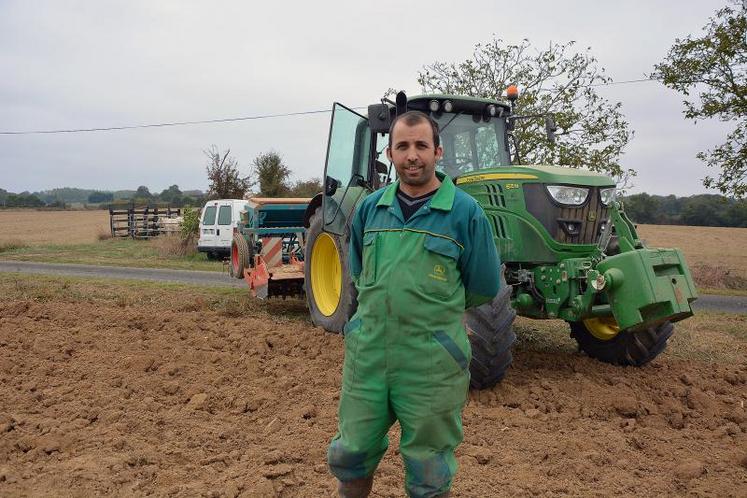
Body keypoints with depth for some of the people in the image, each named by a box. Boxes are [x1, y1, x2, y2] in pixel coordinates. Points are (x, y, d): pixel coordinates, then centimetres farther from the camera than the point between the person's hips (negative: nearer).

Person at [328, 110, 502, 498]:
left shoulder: (465, 212, -8)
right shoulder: (370, 208, 4)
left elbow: (484, 289, -1)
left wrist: (431, 307, 7)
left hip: (432, 365, -3)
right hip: (367, 354, 4)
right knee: (349, 455, 17)